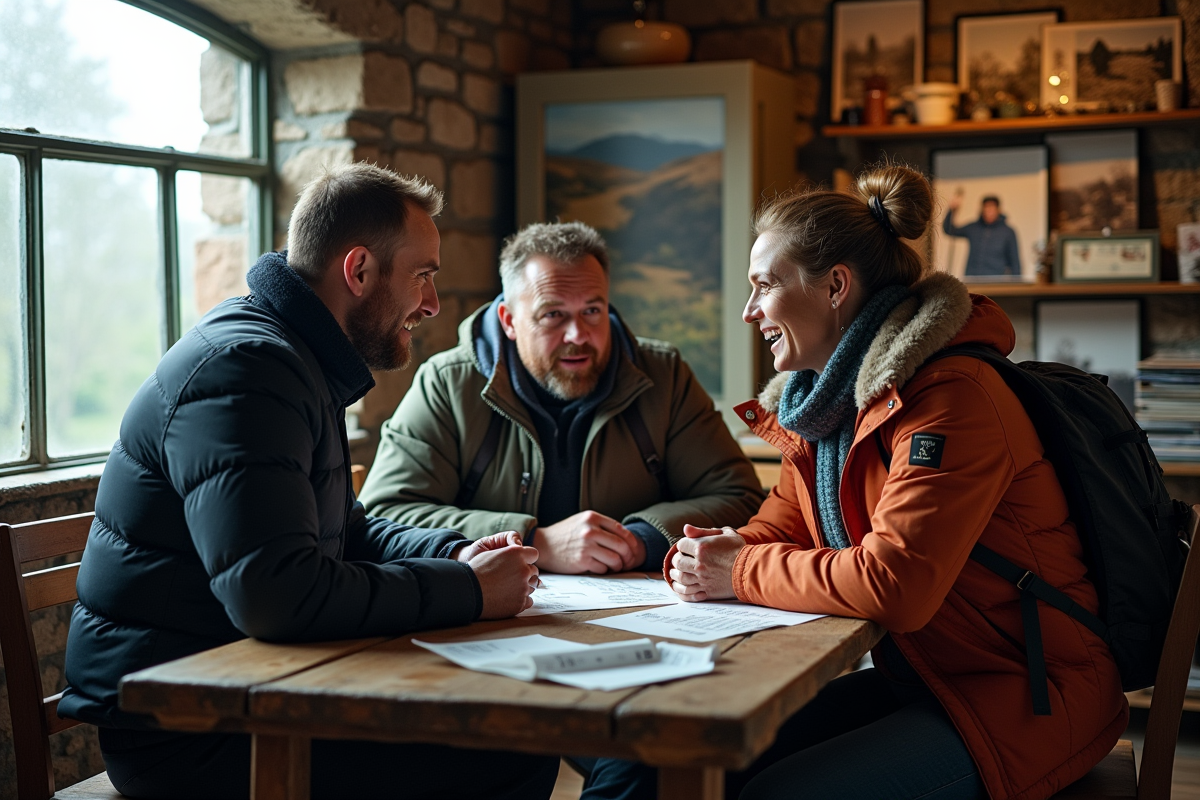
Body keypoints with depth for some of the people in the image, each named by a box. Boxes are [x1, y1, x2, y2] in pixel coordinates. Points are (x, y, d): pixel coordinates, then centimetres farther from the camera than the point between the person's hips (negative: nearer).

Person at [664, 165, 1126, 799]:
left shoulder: (954, 397, -21)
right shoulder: (828, 402, 8)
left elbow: (894, 584, -29)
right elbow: (776, 531, 11)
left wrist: (741, 573, -17)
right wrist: (709, 558, -12)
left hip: (1026, 699, -8)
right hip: (921, 677, 8)